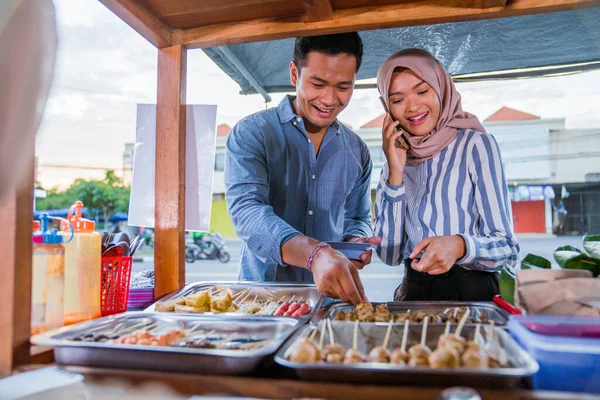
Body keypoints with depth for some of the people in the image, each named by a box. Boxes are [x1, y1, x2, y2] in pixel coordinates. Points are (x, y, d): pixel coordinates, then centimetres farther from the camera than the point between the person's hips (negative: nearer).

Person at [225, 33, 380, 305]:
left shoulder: (357, 150, 7)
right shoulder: (251, 134, -6)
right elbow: (246, 211, -20)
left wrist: (355, 243, -5)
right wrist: (315, 253, -36)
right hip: (262, 291, -2)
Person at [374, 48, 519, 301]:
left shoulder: (476, 144, -2)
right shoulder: (396, 160, 7)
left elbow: (507, 248, -7)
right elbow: (389, 255, -2)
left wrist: (460, 246, -27)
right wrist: (396, 174, -7)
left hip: (472, 294, -2)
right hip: (413, 294, 3)